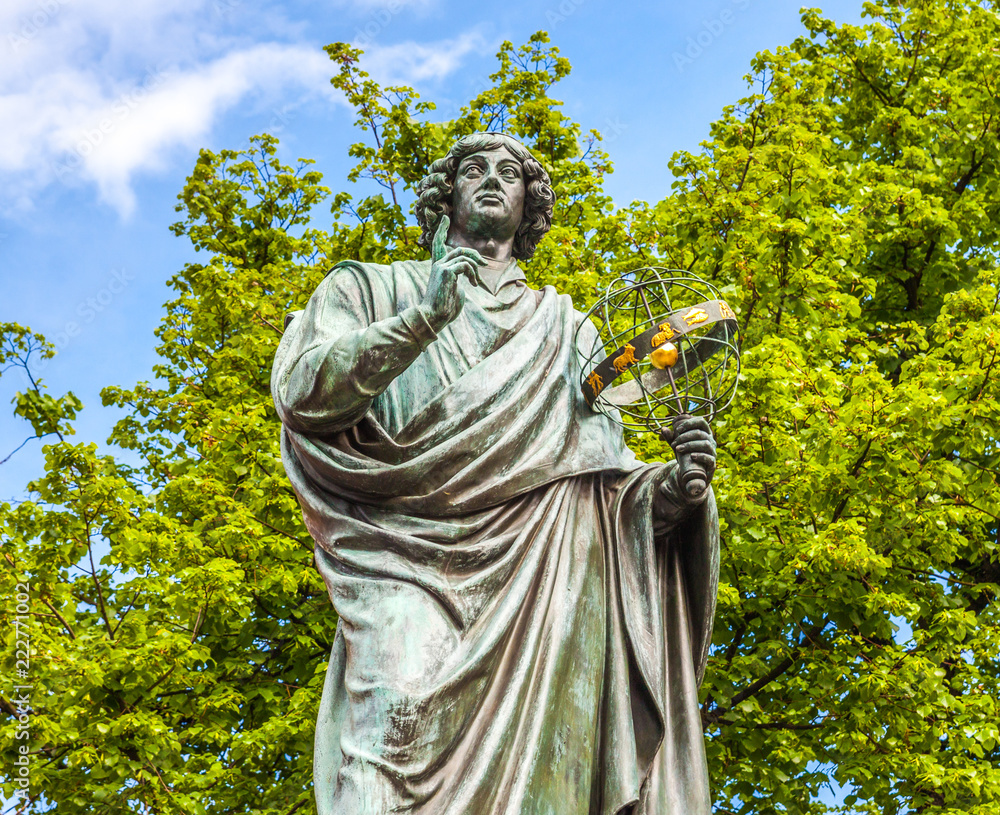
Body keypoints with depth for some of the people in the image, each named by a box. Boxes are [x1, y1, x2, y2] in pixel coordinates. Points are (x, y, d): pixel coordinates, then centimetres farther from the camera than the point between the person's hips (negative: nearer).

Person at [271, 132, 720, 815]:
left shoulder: (564, 325, 30)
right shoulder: (373, 289, 24)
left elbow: (608, 483, 20)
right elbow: (299, 393, 4)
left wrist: (669, 489, -4)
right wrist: (424, 320, -7)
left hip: (545, 590, 2)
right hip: (414, 569, -2)